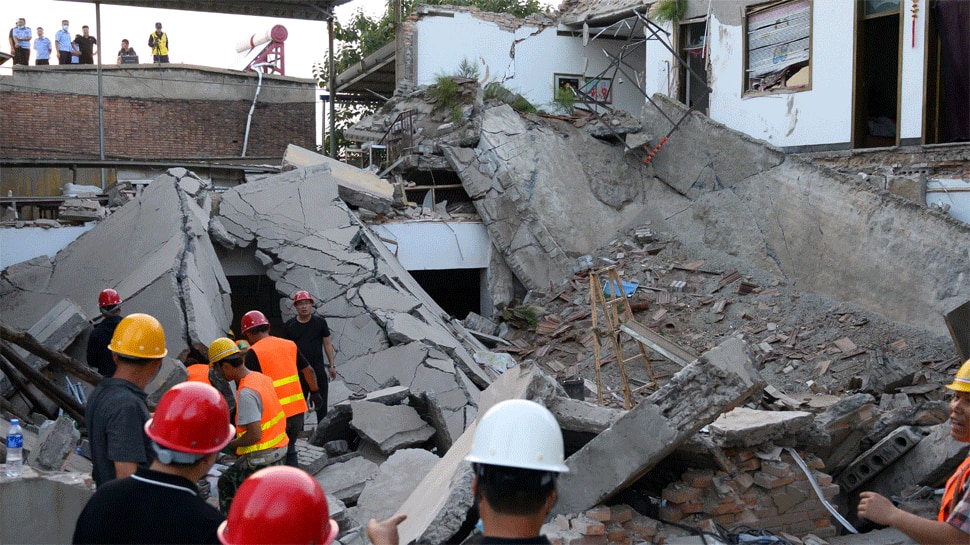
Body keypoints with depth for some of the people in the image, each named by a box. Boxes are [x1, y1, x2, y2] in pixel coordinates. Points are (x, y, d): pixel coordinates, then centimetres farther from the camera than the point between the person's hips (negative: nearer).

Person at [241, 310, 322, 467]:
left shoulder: (253, 353, -9)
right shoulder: (290, 345, 8)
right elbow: (309, 370, 13)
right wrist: (315, 392, 26)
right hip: (298, 409, 5)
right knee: (289, 451, 21)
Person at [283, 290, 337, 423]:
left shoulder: (320, 321, 1)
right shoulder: (289, 325, 2)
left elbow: (327, 344, 6)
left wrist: (332, 365, 4)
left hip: (318, 369, 0)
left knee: (321, 403, 7)